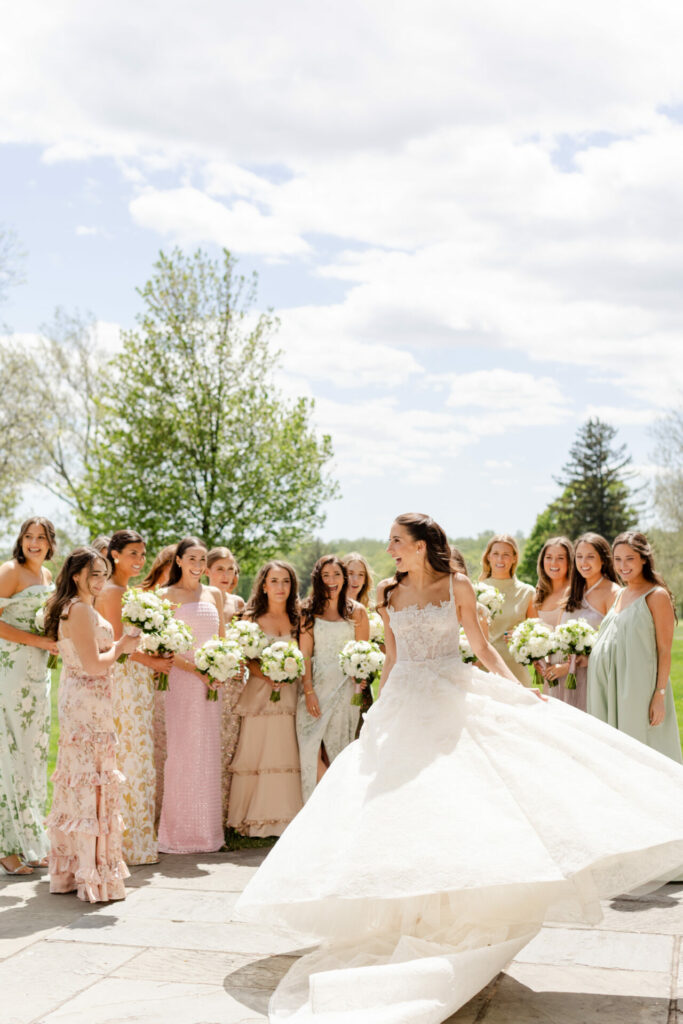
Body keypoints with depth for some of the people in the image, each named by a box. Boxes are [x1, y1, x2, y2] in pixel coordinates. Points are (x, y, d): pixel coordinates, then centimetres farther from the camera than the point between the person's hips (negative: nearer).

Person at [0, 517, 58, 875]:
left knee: (35, 752, 11)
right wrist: (38, 641, -18)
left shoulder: (47, 575, 15)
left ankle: (30, 843, 20)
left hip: (37, 672, 8)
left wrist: (56, 643, 6)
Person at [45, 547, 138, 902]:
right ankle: (95, 876, -1)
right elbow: (94, 665, -21)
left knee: (78, 780, 14)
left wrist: (117, 646, 12)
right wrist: (120, 647, -6)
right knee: (93, 782, -6)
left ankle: (70, 868, 22)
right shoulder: (81, 610, -16)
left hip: (77, 703, 10)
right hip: (89, 703, -10)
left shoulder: (70, 609, 16)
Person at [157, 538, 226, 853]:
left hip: (211, 681, 5)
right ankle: (178, 831, 5)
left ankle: (206, 830, 16)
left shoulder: (214, 594, 13)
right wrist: (195, 668, -16)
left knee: (208, 752, 7)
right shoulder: (167, 595, -1)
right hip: (181, 679, -5)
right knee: (182, 751, -4)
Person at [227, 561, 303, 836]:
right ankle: (253, 819, 5)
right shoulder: (252, 618, 3)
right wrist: (268, 677, -15)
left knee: (286, 755, 0)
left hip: (290, 694, 2)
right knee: (256, 754, -3)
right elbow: (246, 660, -1)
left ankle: (283, 819, 7)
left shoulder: (297, 619, 10)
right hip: (259, 693, -2)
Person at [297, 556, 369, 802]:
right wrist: (308, 690, -8)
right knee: (311, 749, -9)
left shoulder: (356, 611, 6)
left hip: (344, 686, 0)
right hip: (316, 683, 1)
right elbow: (305, 653, 0)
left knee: (336, 750, 0)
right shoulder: (308, 611, 5)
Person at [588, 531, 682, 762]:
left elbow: (665, 650, -9)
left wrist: (660, 694, -14)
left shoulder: (657, 596, -6)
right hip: (609, 687, 7)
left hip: (639, 688, -7)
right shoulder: (620, 595, 16)